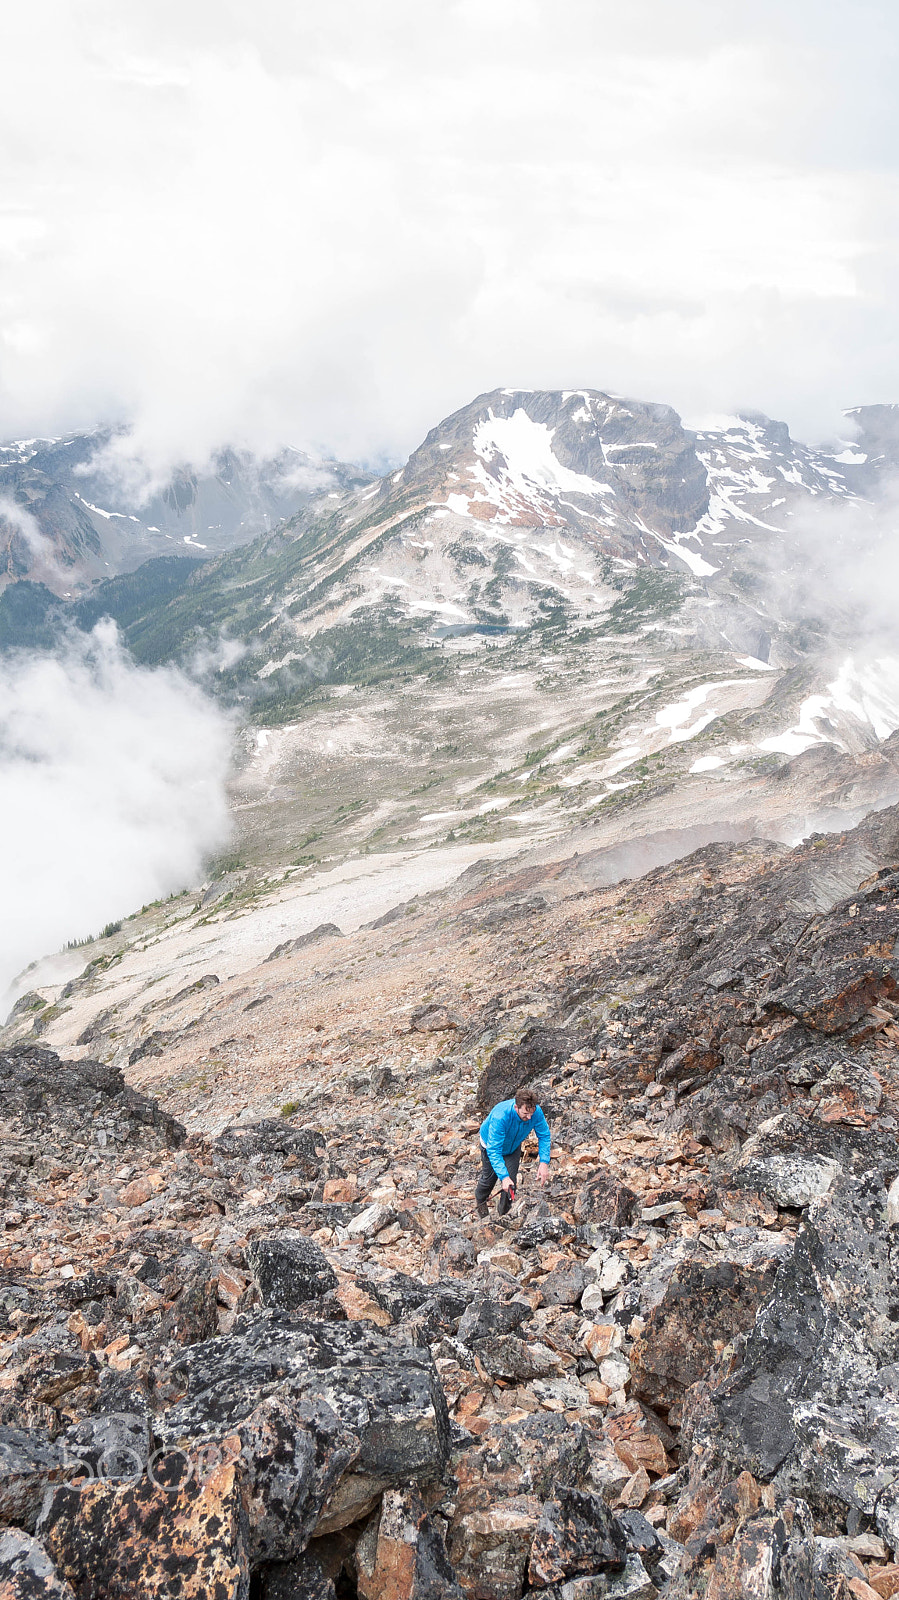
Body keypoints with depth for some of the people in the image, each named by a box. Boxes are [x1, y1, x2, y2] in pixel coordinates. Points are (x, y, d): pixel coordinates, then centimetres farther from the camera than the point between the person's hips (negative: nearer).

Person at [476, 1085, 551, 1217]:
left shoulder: (536, 1112, -34)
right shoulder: (500, 1116, -47)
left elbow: (544, 1135, -17)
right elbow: (493, 1150, -43)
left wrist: (544, 1162, -29)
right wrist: (504, 1177, -51)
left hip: (513, 1146, 3)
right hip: (491, 1144, -3)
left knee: (511, 1182, 0)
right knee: (489, 1178, 14)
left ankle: (502, 1212, 29)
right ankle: (480, 1199, 49)